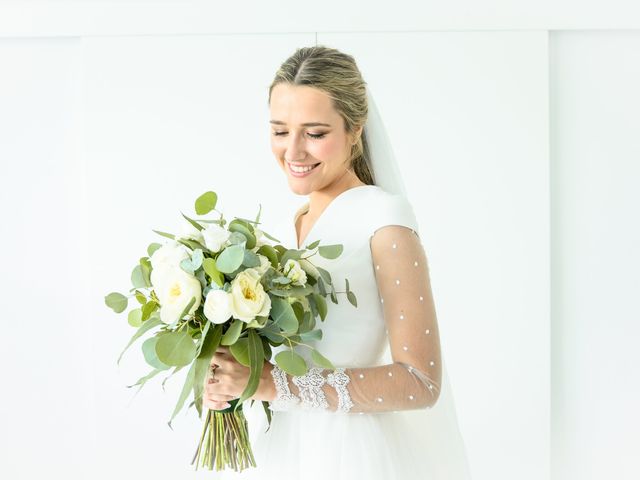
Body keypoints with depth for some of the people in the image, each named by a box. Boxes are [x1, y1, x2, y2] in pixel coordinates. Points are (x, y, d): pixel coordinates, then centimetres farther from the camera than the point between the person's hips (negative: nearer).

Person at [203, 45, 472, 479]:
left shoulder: (384, 217, -15)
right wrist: (231, 379, -5)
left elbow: (420, 382, -19)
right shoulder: (293, 224, 5)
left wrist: (272, 383, -22)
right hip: (277, 444, 6)